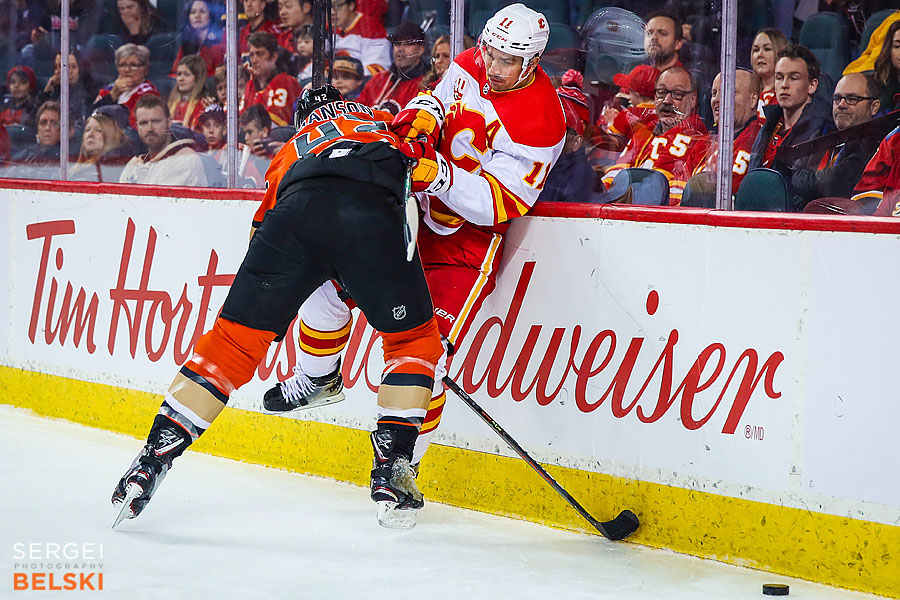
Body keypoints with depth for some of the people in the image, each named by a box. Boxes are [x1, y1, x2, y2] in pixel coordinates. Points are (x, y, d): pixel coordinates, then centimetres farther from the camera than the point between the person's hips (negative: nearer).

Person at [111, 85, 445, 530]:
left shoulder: (290, 153, 44)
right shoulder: (384, 123, 45)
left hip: (299, 210, 2)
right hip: (375, 213, -2)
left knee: (232, 340, 10)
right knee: (414, 339, 18)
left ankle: (151, 461, 8)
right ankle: (391, 473, 8)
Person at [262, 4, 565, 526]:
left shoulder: (540, 124, -24)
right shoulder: (469, 65, -4)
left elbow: (495, 205, -26)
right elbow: (438, 98, 16)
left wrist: (437, 172, -38)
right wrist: (422, 115, -9)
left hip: (470, 235, -7)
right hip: (417, 208, 7)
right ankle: (319, 379, 21)